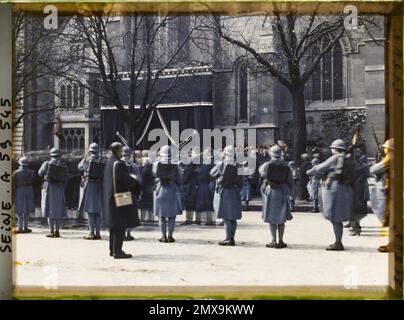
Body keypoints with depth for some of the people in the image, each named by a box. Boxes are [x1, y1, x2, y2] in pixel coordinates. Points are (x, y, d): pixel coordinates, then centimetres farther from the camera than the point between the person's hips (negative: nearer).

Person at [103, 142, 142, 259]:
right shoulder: (118, 164, -19)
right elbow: (126, 180, -21)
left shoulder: (109, 162, 10)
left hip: (111, 197, 10)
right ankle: (117, 251, -4)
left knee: (114, 225, 17)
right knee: (120, 225, -5)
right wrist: (135, 181, 1)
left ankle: (113, 249, 24)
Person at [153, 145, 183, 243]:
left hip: (160, 191, 1)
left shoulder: (157, 164, -5)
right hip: (172, 191, -1)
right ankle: (170, 236, 5)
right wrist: (179, 192, 11)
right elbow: (179, 180, 0)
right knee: (171, 216, 7)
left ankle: (163, 236, 7)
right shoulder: (175, 166, -4)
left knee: (162, 216, 8)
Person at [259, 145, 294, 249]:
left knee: (271, 218, 5)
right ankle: (280, 241, 8)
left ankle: (274, 241, 2)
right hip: (282, 192, 1)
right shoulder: (286, 166, 1)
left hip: (270, 192, -1)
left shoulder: (267, 165, -4)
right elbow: (290, 183, 4)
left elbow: (261, 171, 17)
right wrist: (287, 193, 16)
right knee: (281, 219, 8)